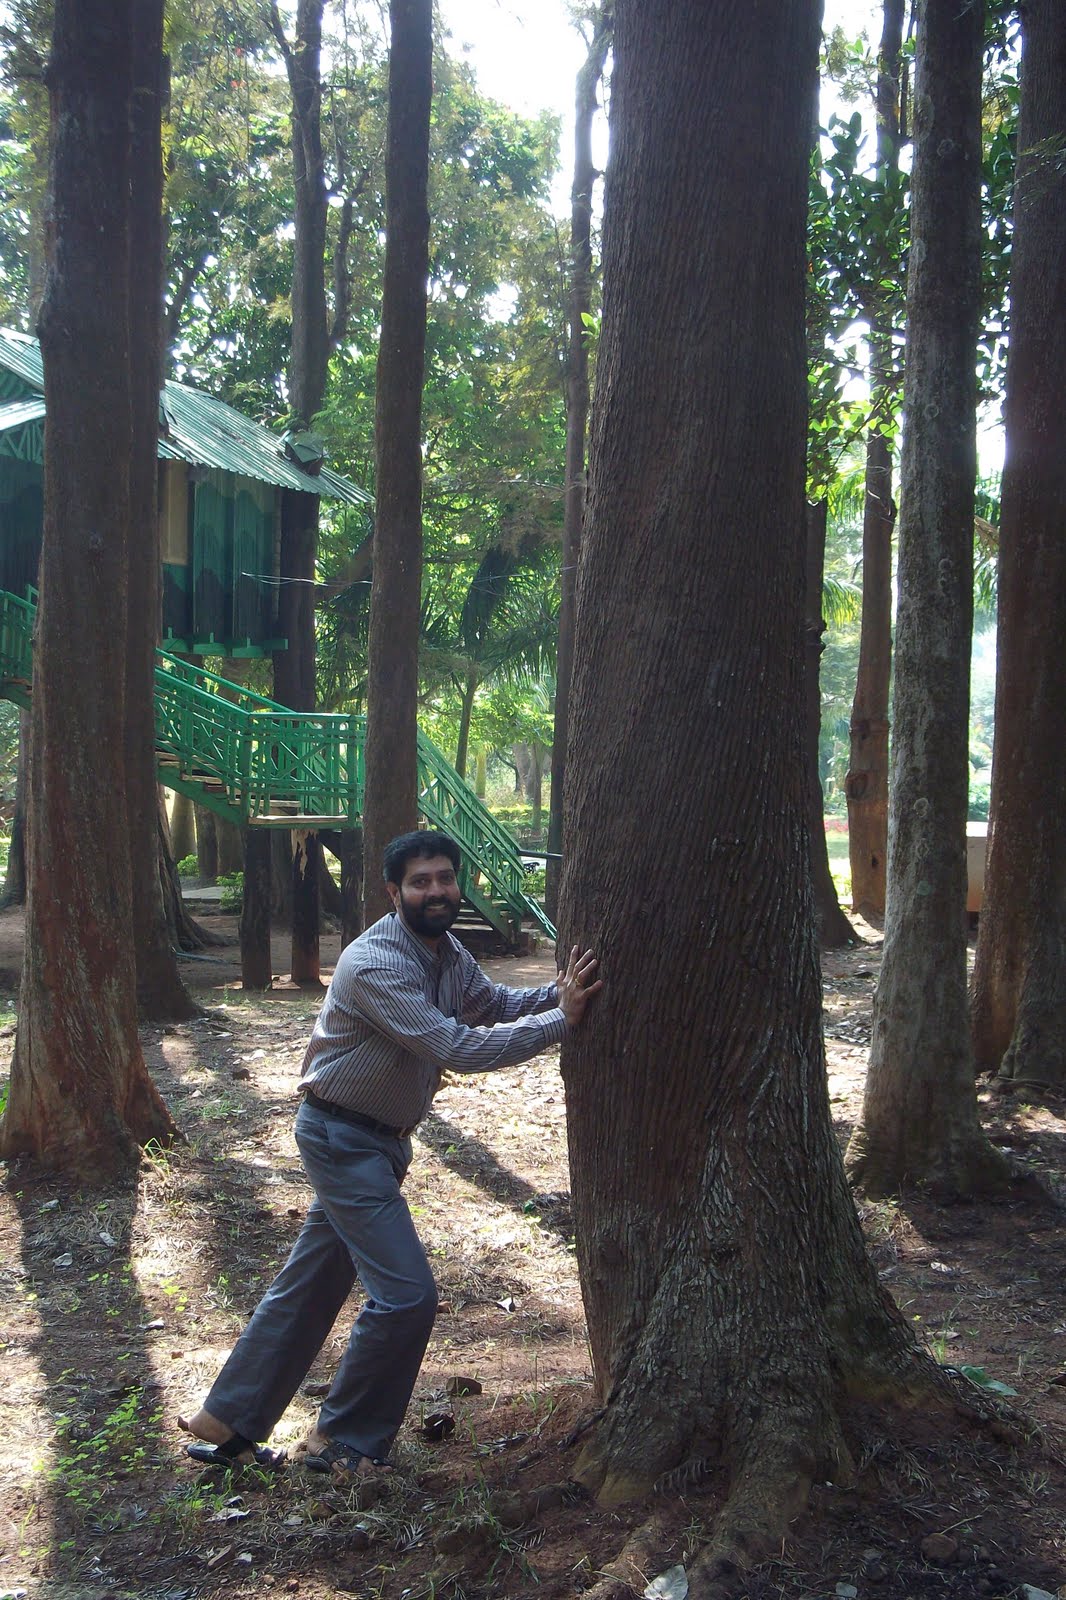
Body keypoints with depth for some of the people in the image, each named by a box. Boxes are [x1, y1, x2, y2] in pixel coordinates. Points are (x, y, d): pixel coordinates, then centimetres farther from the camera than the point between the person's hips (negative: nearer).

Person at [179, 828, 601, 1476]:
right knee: (406, 1294, -10)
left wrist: (559, 991, -6)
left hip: (378, 1139, 9)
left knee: (310, 1285, 16)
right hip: (343, 1138, -9)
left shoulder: (448, 953, 3)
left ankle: (228, 1422, 28)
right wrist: (562, 1018, -30)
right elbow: (457, 1048, -32)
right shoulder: (375, 964, -27)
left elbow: (497, 1002, 12)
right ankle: (345, 1440, 9)